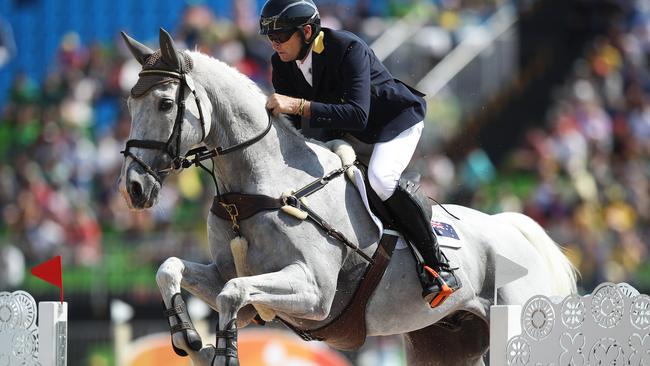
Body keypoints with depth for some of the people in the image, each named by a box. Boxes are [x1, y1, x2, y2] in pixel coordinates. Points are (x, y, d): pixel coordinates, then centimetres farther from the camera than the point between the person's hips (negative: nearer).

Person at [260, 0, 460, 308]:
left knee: (379, 178, -33)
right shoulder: (282, 64, -11)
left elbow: (358, 115, -45)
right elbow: (291, 123, -2)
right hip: (340, 130, 8)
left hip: (396, 118, -8)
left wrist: (299, 106, -50)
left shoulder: (348, 49, -33)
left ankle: (439, 265, -23)